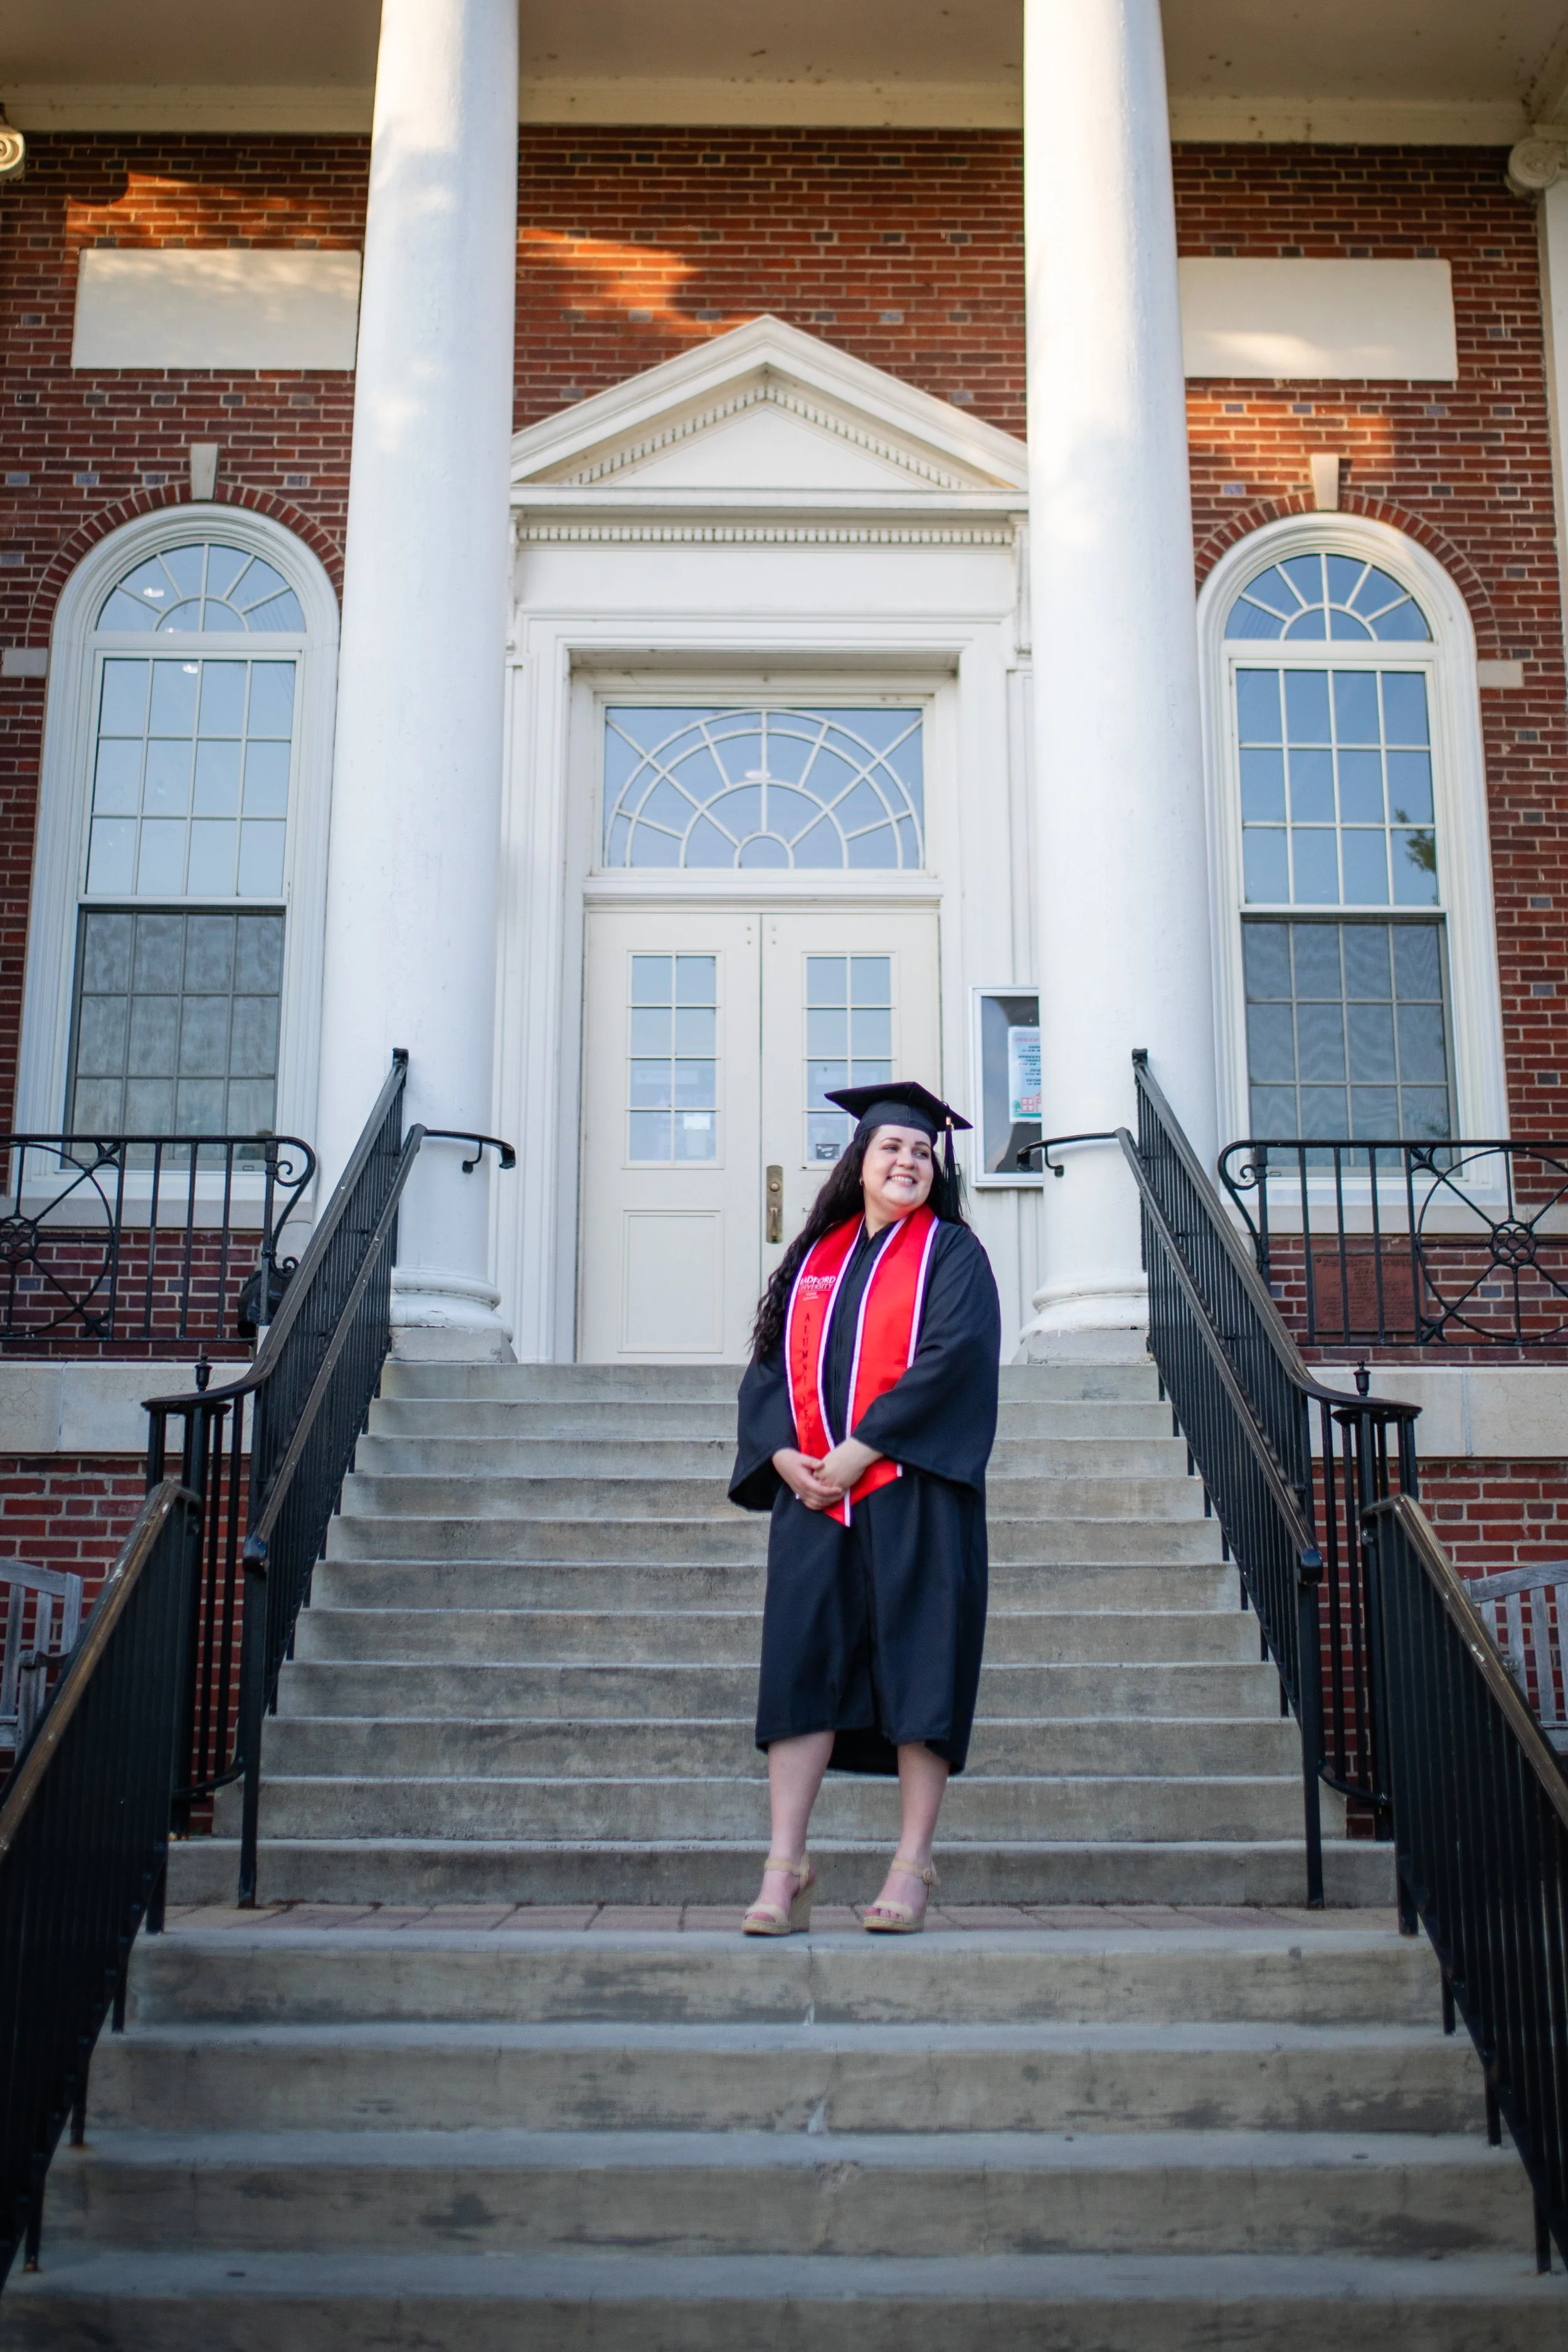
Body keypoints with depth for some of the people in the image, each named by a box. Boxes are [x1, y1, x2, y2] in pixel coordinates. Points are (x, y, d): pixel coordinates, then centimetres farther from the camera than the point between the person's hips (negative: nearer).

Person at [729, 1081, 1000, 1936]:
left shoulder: (950, 1252, 4)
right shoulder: (816, 1255, 17)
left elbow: (952, 1355, -10)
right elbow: (770, 1363, 13)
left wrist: (861, 1450, -16)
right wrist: (784, 1453, -6)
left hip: (914, 1490, -3)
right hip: (812, 1495, 4)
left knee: (918, 1665, -2)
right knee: (799, 1664, -2)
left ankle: (913, 1866, 5)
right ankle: (786, 1868, 0)